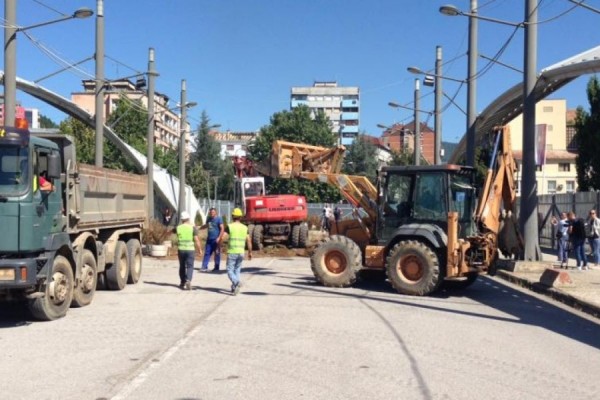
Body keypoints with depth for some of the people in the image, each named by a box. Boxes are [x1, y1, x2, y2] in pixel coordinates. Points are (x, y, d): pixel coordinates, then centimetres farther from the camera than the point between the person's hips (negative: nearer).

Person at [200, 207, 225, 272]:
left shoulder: (219, 219, -7)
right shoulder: (209, 219, 13)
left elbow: (222, 229, -12)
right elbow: (206, 225, 32)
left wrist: (219, 238, -19)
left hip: (216, 240, -6)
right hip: (209, 239, 6)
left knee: (217, 254, 1)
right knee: (207, 253, 3)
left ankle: (216, 268, 8)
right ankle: (204, 267, 4)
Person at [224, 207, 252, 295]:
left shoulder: (230, 226, -6)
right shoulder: (245, 227, 6)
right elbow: (249, 241, 3)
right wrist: (250, 252, 10)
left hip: (232, 252, -4)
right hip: (241, 252, 4)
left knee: (230, 270, 0)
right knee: (237, 270, 16)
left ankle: (237, 282, -26)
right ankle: (234, 288, 15)